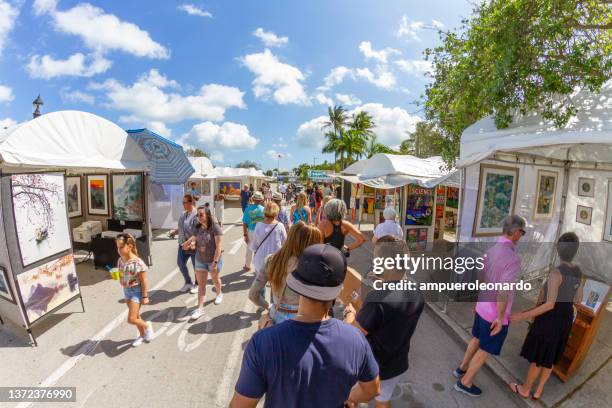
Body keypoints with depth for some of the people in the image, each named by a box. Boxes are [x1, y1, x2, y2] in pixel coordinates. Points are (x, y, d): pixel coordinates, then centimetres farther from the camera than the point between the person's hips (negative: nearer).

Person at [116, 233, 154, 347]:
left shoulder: (138, 263, -23)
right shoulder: (120, 260, -3)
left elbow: (143, 281, -17)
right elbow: (121, 276, 11)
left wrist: (145, 296, -14)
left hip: (136, 291, -7)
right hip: (126, 291, 7)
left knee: (131, 319, -8)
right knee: (136, 316, 19)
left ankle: (147, 326, 22)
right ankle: (142, 335, 38)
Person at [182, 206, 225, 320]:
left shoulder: (215, 228, -22)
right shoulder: (198, 228, -4)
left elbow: (219, 246, -24)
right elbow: (194, 238, 12)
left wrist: (215, 262, -26)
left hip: (213, 260, -4)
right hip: (200, 261, 4)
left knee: (215, 279, 20)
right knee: (201, 284, 5)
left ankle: (219, 294, 48)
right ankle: (200, 308, 10)